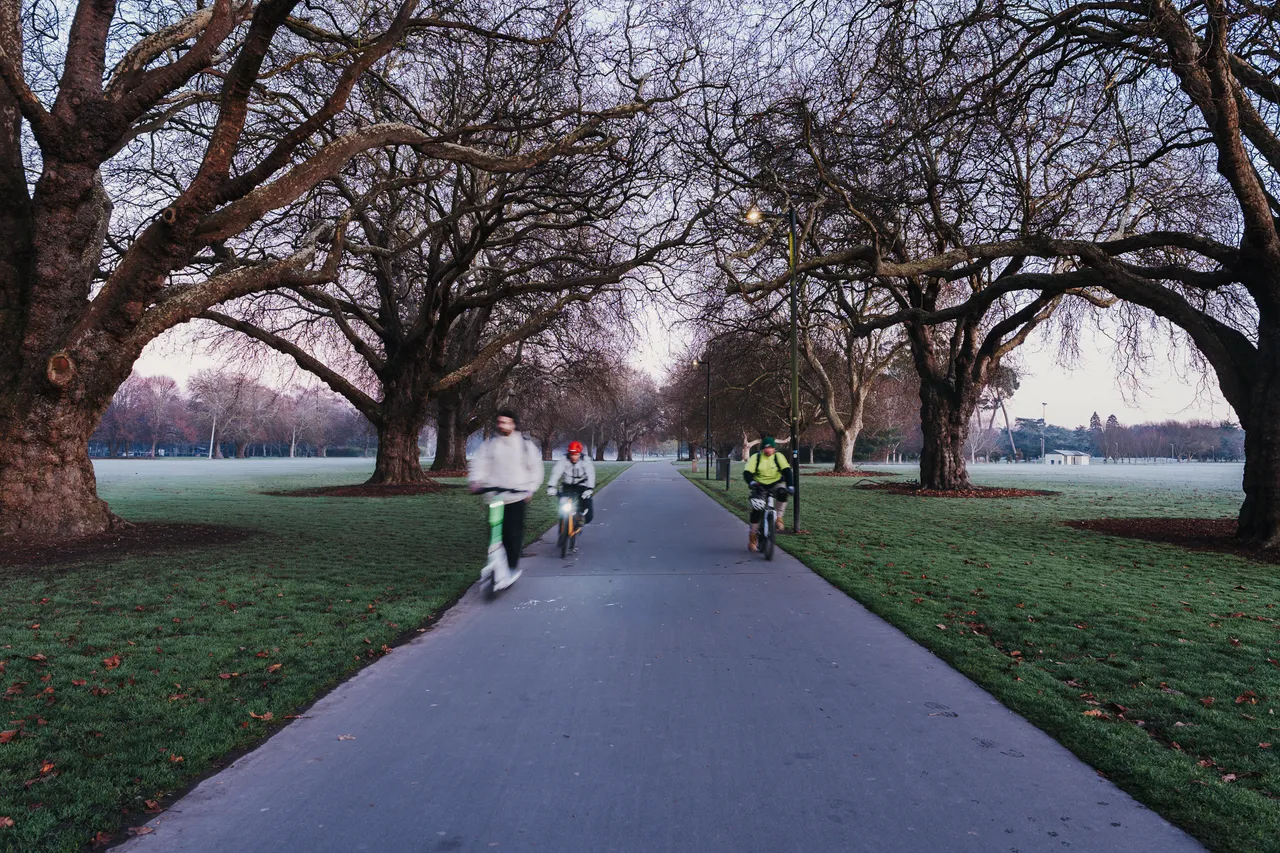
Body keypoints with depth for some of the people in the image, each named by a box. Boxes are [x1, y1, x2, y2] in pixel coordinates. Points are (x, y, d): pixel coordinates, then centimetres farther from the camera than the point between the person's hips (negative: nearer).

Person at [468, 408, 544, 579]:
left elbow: (536, 468, 8)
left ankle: (512, 567, 5)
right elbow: (480, 463, 0)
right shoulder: (490, 444, 6)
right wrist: (476, 480, -18)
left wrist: (531, 488, -1)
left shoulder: (525, 445, 2)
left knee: (514, 534, -7)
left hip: (517, 497, -2)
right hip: (494, 496, 2)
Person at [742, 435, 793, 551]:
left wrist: (790, 485, -30)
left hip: (776, 484, 0)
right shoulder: (755, 457, -9)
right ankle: (752, 535, 2)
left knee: (782, 492, -34)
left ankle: (779, 517, -14)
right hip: (760, 486, 0)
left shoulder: (779, 456, -7)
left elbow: (787, 471, -16)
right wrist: (751, 482, -38)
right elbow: (747, 472, -17)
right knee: (757, 510, -14)